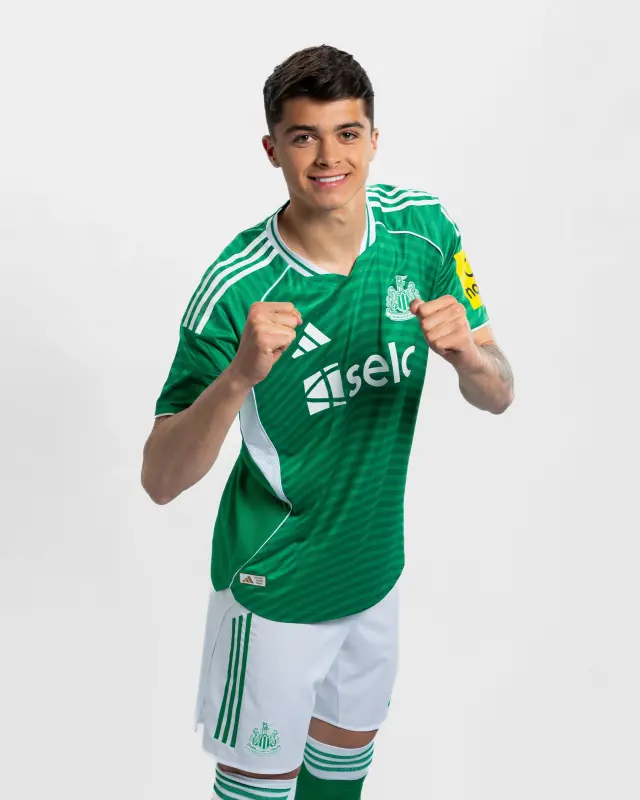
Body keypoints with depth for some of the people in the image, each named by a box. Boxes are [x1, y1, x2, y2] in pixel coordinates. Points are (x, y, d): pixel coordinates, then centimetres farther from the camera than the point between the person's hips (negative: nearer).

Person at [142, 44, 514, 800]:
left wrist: (467, 353, -30)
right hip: (275, 584, -5)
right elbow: (161, 480, -25)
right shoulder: (236, 288, -25)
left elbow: (498, 395, -6)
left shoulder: (422, 227, -12)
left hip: (376, 563, 5)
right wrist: (240, 376, -43)